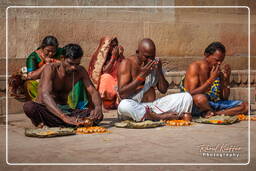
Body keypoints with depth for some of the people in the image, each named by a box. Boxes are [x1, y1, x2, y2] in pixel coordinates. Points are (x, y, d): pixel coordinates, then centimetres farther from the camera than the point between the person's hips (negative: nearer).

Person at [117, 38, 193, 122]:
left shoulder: (156, 62, 9)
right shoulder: (127, 63, -6)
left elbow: (163, 90, 10)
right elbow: (122, 94, -16)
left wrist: (159, 72, -6)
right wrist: (142, 76, -19)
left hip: (154, 105, 5)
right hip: (134, 108, -4)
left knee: (186, 97, -6)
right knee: (124, 105, -40)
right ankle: (162, 117, -31)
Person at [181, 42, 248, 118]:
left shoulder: (220, 69, 5)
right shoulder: (195, 67, -11)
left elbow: (225, 98, 6)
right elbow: (191, 94, -23)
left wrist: (225, 79, -9)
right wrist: (211, 79, -24)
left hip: (215, 104, 5)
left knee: (244, 106, -9)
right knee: (200, 98, -41)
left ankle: (212, 113, -17)